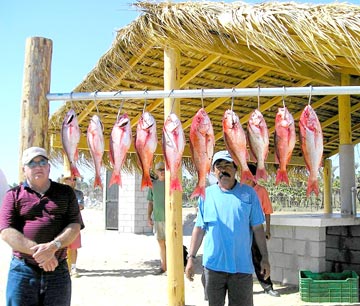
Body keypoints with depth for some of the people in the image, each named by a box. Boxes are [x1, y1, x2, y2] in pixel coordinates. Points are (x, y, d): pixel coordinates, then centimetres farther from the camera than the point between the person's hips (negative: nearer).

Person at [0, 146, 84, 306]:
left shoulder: (66, 192, 9)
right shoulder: (14, 195, 5)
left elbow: (75, 226, 0)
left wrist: (53, 247, -19)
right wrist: (38, 251, -18)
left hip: (58, 270, 1)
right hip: (23, 270, -1)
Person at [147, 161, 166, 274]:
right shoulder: (153, 184, 10)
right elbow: (150, 202, 14)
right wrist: (149, 217, 8)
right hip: (157, 218, 4)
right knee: (161, 242, 10)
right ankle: (163, 265, 20)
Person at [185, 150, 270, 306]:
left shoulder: (249, 193, 1)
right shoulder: (206, 194, 3)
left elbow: (257, 228, 3)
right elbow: (199, 228, 5)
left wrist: (264, 258, 0)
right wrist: (191, 258, 1)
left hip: (242, 265, -1)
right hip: (213, 264, 1)